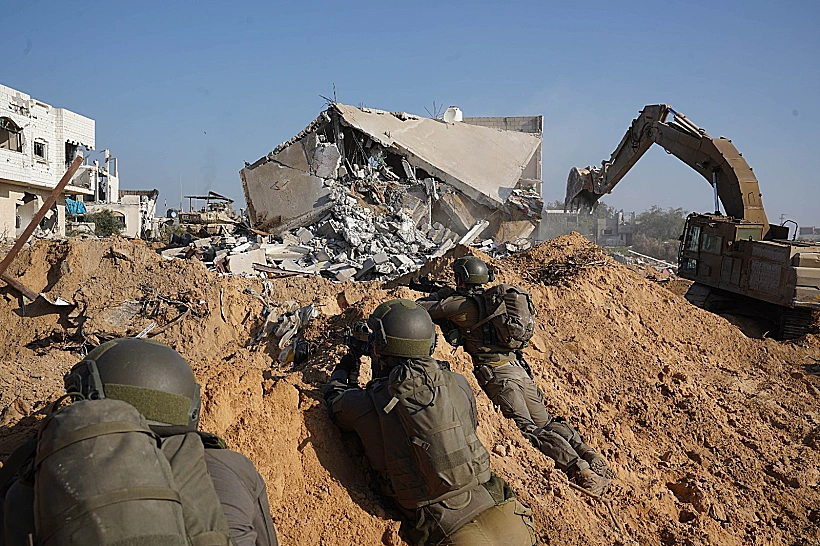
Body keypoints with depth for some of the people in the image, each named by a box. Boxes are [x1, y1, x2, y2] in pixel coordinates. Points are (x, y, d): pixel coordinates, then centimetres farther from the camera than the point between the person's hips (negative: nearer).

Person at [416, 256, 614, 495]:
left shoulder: (462, 304, -3)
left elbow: (420, 309, 1)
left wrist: (438, 296, 24)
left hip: (497, 375, -8)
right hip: (520, 369, 8)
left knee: (529, 429, -13)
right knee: (547, 423, 11)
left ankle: (580, 470, -25)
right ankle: (595, 460, 3)